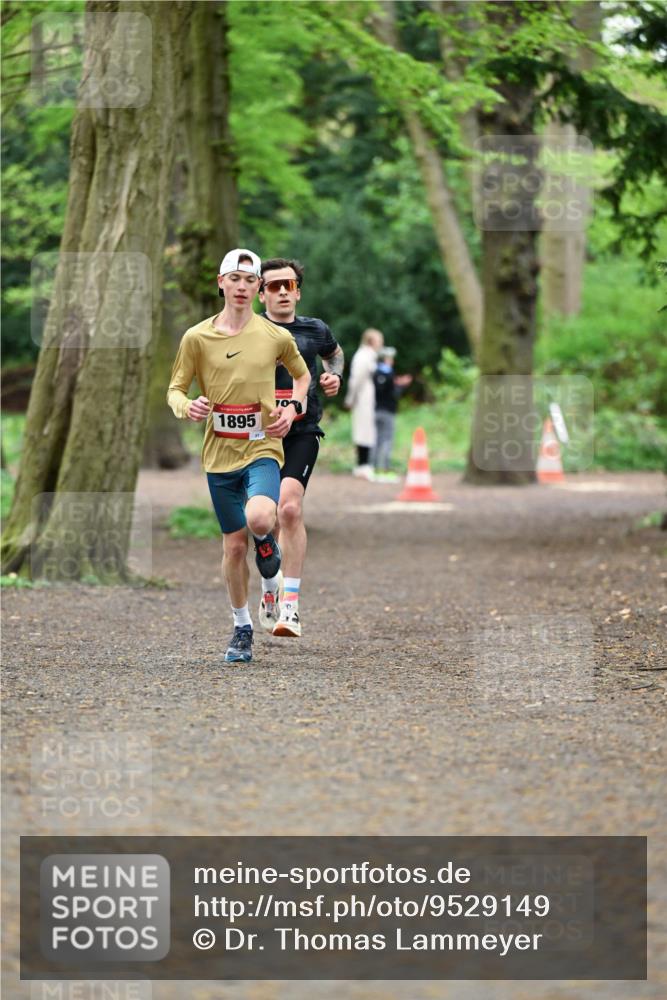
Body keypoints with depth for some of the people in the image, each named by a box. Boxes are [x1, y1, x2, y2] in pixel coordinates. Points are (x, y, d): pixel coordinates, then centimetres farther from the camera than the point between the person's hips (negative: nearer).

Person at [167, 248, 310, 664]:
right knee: (234, 545, 6)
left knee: (259, 519, -29)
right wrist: (187, 406, -17)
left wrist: (293, 408, 1)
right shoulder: (197, 337, -1)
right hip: (220, 453, 1)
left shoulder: (276, 336, 0)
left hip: (263, 447, -1)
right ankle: (243, 628, 24)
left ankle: (266, 542, 10)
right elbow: (175, 390, 6)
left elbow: (302, 374, 19)